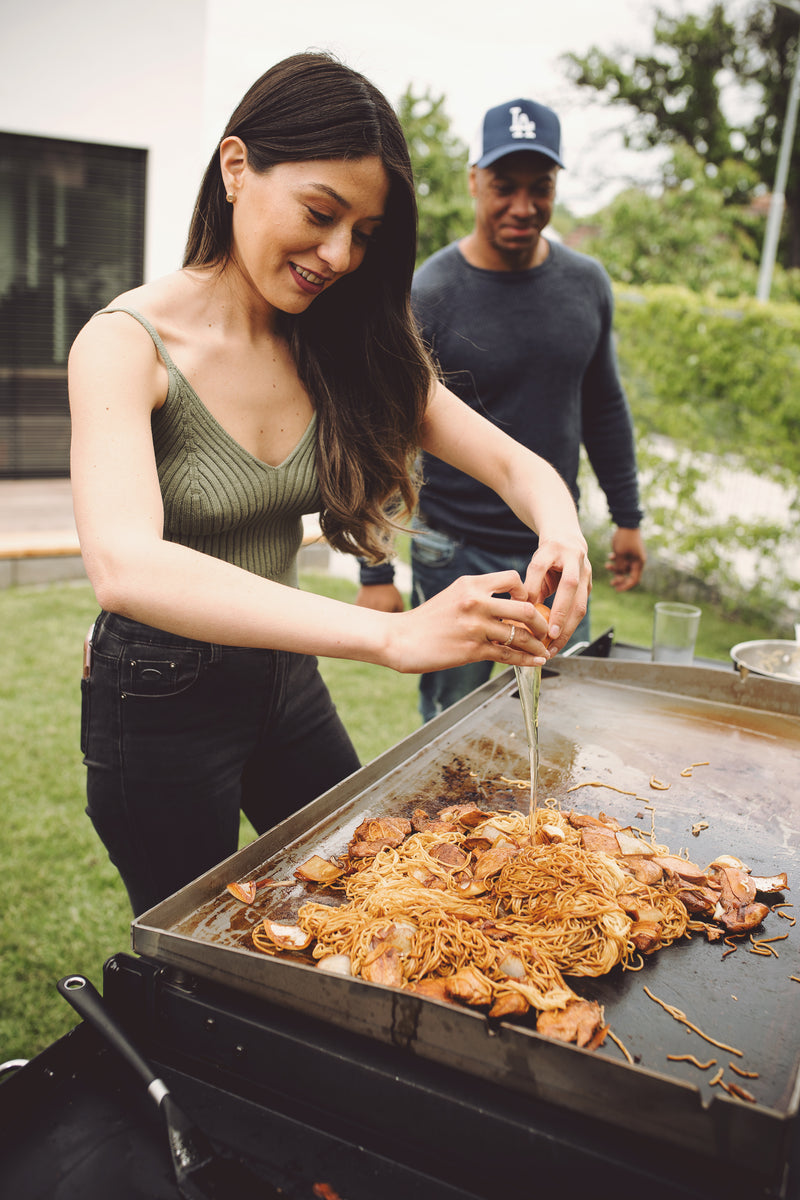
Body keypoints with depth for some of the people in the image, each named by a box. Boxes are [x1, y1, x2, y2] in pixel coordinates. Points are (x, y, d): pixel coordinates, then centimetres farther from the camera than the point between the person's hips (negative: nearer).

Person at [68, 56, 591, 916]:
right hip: (160, 703, -5)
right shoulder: (127, 344, -21)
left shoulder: (343, 346, -3)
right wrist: (393, 634, -48)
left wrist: (559, 532, -29)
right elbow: (124, 568, -38)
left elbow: (515, 463, -5)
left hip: (285, 681, 6)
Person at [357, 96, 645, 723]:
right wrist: (376, 574, -12)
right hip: (456, 556, -4)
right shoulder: (427, 298, -13)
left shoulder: (587, 283, 3)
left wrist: (627, 517, 15)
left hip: (556, 548, 5)